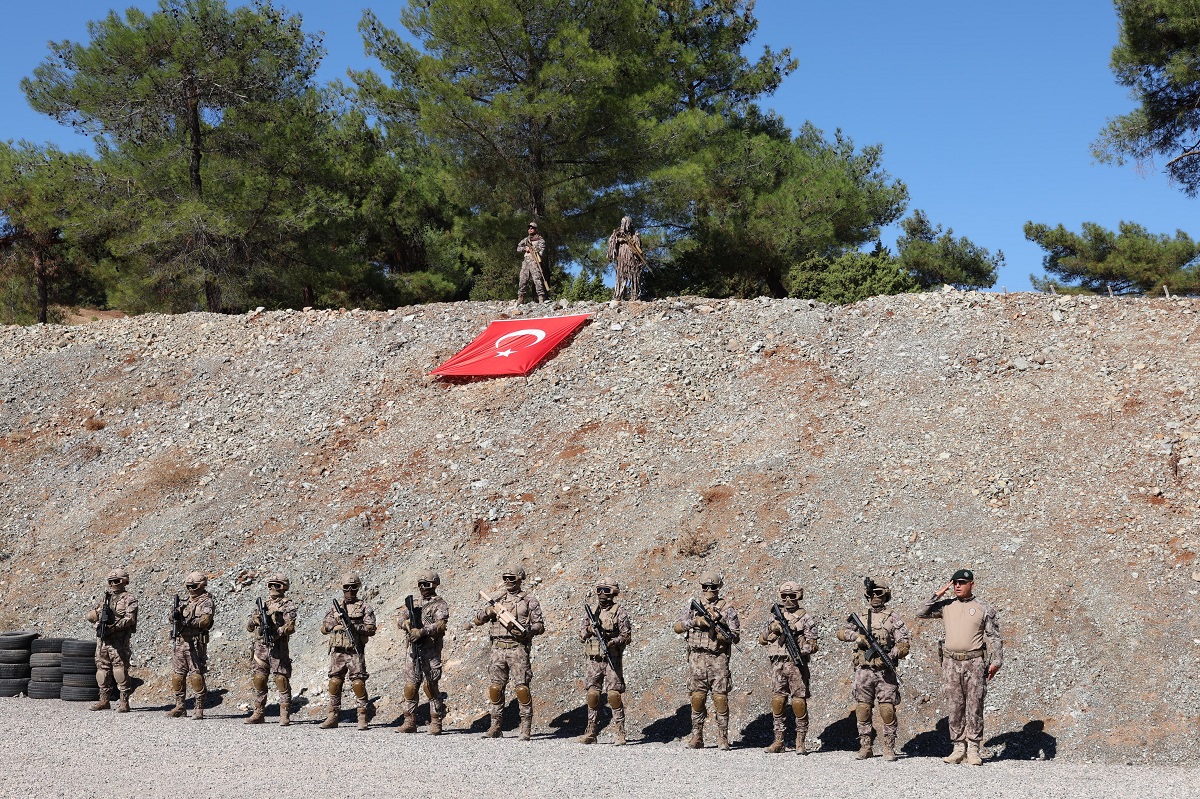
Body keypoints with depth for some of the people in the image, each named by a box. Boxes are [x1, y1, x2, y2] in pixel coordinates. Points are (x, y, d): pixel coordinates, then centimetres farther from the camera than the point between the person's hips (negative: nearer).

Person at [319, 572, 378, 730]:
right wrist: (335, 621, -8)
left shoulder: (364, 608, 4)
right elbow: (323, 628, 11)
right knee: (334, 683, 3)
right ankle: (333, 716, 10)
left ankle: (363, 717, -3)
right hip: (337, 652, 3)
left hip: (355, 652, -3)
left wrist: (355, 626, -19)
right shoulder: (335, 607, 14)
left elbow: (371, 629, -4)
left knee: (358, 683, -8)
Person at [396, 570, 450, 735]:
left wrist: (422, 631, -28)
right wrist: (405, 622, -14)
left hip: (431, 650, -6)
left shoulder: (440, 604, -1)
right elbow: (400, 619, 10)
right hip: (413, 649, 6)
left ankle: (436, 723, -3)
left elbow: (440, 625, -15)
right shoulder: (414, 603, 18)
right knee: (410, 686, 4)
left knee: (430, 686, -9)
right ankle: (409, 722, 11)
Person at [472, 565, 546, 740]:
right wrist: (488, 610, -8)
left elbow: (540, 625, 1)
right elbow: (477, 620, 12)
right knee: (495, 688, 4)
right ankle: (495, 727, 11)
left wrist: (526, 631, -18)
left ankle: (526, 728, -5)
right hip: (498, 648, 4)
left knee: (521, 688, -9)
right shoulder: (496, 599, 14)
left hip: (518, 648, -4)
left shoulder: (529, 600, 3)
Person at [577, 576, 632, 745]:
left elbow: (626, 636, -3)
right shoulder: (590, 611, 13)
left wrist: (612, 642, -19)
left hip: (612, 660, -4)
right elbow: (581, 634, 13)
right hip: (593, 660, 4)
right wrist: (590, 630, -8)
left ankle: (619, 733, -4)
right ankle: (591, 732, 8)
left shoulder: (619, 612, 0)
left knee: (614, 694, -8)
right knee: (592, 694, 3)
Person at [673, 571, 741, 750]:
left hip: (718, 659, -2)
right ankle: (697, 737, 8)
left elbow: (736, 637, 0)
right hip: (697, 658, 2)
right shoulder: (694, 606, 11)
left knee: (720, 697, -5)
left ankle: (722, 737, 0)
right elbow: (677, 627, 6)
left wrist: (718, 632, -16)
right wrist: (695, 621, -9)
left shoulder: (727, 609, 3)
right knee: (697, 697, 2)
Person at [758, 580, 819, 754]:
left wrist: (801, 650, -20)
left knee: (799, 701, -4)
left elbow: (813, 643, -3)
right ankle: (778, 740, 8)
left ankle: (800, 741, 2)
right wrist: (772, 630, -3)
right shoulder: (774, 616, 13)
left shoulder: (805, 618, 1)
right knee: (777, 700, 2)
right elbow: (762, 639, 15)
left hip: (797, 665, -4)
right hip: (778, 664, 4)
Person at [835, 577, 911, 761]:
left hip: (885, 672, -3)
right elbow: (842, 632, 4)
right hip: (863, 671, 3)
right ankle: (865, 746, 11)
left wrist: (894, 654, -21)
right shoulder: (860, 617, 13)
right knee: (863, 708, 4)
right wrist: (858, 636, -14)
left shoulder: (893, 618, 4)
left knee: (887, 709, -6)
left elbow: (904, 642, -2)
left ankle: (889, 747, 1)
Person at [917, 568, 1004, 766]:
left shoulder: (984, 609, 3)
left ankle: (973, 749, 2)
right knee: (954, 707, 4)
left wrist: (996, 662, -6)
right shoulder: (946, 606, 10)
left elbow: (994, 637, 3)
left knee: (974, 707, -2)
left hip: (974, 663, -3)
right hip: (951, 663, 3)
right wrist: (938, 594, -1)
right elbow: (921, 614, 4)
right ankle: (958, 748, 9)